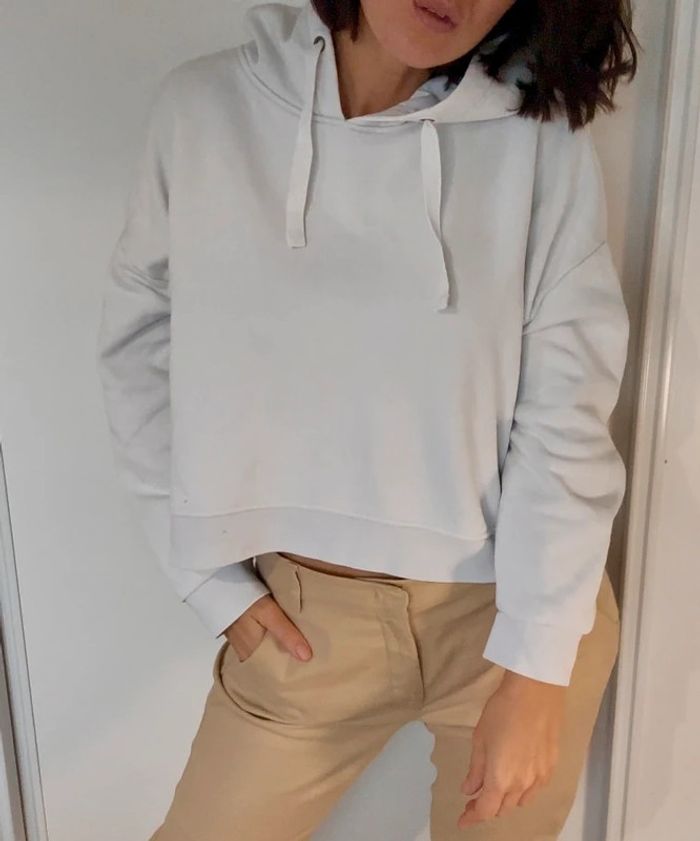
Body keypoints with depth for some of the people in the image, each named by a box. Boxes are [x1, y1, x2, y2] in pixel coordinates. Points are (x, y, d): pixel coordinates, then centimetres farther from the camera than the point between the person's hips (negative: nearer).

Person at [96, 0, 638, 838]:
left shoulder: (543, 140, -11)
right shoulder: (201, 108, -5)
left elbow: (566, 418, -10)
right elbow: (139, 347, 0)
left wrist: (535, 668, -11)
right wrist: (212, 577, -2)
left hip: (515, 611, 0)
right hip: (305, 617, 1)